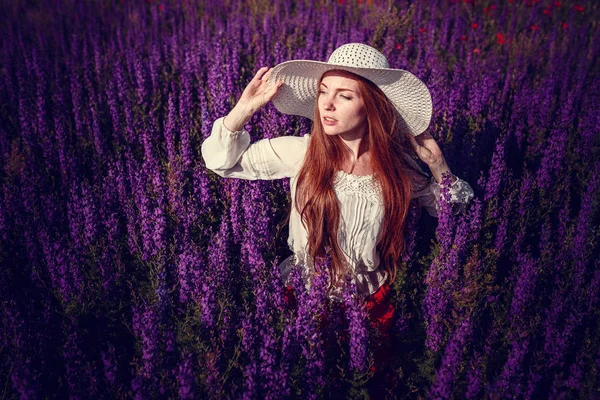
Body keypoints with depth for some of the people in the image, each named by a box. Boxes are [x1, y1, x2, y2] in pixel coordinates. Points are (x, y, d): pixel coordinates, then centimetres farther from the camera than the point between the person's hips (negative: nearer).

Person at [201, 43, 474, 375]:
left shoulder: (396, 163, -10)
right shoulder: (302, 151, -13)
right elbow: (219, 160, -6)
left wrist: (436, 163, -12)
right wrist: (245, 108, -20)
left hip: (371, 301, 1)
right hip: (302, 295, 0)